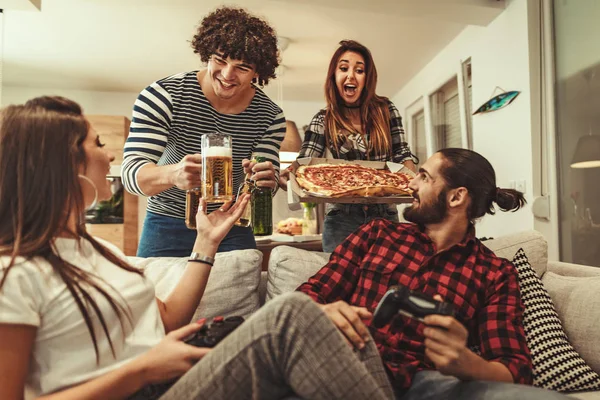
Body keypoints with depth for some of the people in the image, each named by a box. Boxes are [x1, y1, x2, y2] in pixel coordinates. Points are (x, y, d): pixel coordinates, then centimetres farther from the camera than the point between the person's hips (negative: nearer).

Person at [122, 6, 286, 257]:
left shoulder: (270, 116, -9)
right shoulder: (163, 95, -16)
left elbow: (263, 186, -9)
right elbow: (131, 172, -22)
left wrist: (265, 179, -33)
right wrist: (173, 173, -44)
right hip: (168, 227, -1)